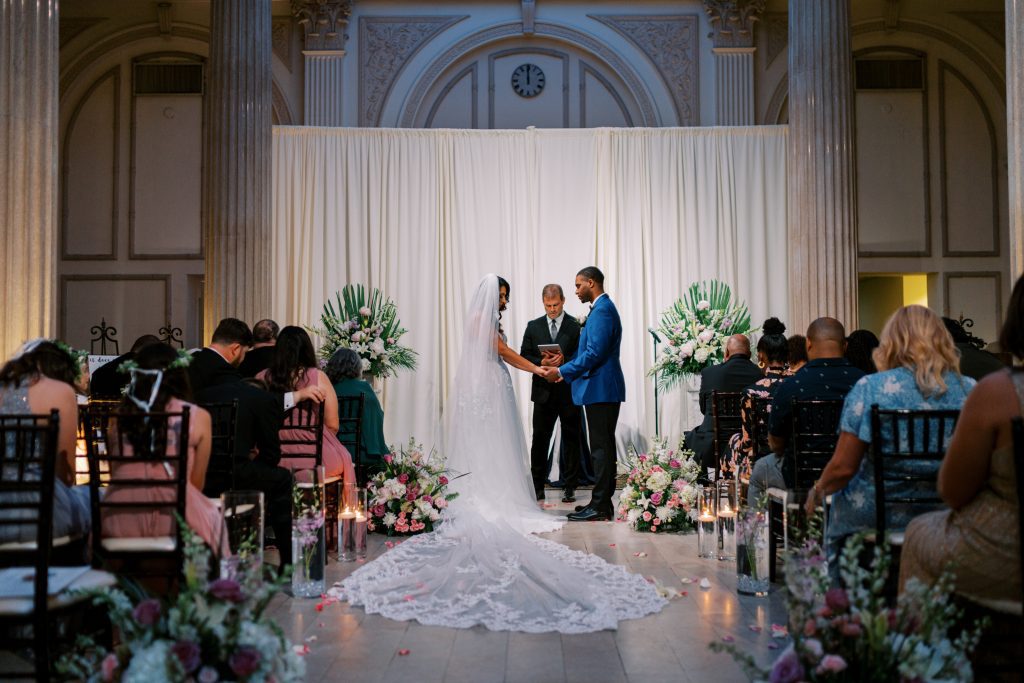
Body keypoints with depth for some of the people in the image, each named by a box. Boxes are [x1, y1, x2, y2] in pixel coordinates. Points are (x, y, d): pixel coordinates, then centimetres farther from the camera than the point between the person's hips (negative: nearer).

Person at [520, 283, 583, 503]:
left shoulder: (576, 326, 0)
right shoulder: (533, 326, 8)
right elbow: (524, 356, 6)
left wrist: (564, 360, -20)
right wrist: (541, 362, -12)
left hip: (569, 392, -2)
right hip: (544, 392, 2)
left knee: (571, 440, 6)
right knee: (540, 439, 4)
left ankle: (569, 487, 14)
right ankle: (537, 487, 12)